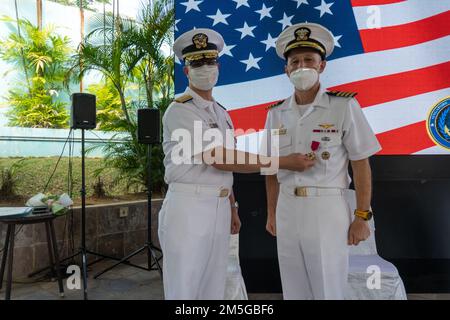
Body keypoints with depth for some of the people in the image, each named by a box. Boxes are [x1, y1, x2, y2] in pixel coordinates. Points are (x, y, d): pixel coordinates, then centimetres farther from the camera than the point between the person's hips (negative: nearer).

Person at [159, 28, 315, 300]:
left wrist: (232, 208, 17)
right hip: (187, 208, -7)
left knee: (215, 289, 15)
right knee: (183, 290, 4)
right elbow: (219, 159, -20)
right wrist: (283, 162, -18)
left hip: (220, 208, 7)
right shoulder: (180, 110, -11)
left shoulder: (221, 112, 15)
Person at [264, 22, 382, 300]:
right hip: (287, 210, 4)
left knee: (328, 289, 8)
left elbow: (361, 164, -5)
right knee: (294, 289, 18)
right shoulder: (276, 113, 5)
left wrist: (362, 217, -7)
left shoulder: (344, 106, -7)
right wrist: (272, 214, 10)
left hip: (327, 208, -4)